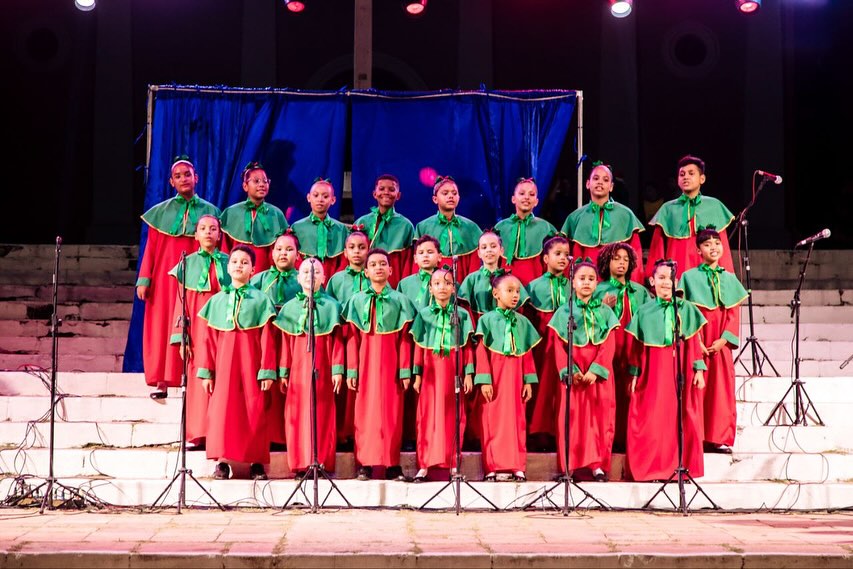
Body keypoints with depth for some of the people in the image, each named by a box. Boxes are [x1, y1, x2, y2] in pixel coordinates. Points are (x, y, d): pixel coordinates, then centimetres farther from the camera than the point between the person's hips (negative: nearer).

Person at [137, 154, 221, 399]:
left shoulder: (210, 211, 8)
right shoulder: (160, 212, 9)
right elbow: (151, 248, 5)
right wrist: (144, 279, -4)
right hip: (166, 276, 1)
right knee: (162, 324, -2)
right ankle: (161, 381, 0)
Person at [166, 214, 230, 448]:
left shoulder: (228, 263, 9)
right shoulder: (187, 264, 9)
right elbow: (180, 304, 6)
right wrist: (181, 338, -3)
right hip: (197, 329, 0)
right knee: (198, 380, -5)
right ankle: (199, 435, -2)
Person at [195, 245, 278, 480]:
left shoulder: (261, 300, 5)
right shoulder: (216, 300, 12)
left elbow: (267, 339, 0)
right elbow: (207, 339, 9)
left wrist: (267, 371, -6)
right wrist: (206, 371, 3)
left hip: (251, 361, -2)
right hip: (224, 362, 2)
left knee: (255, 411, -3)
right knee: (222, 409, -4)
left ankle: (256, 462, 3)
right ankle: (222, 461, 2)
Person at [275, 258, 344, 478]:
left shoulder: (331, 305, 5)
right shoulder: (290, 306, 10)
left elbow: (337, 341, 2)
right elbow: (285, 342, 9)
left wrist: (337, 370, -5)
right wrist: (283, 372, 4)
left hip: (322, 369, -2)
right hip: (297, 369, 2)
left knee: (322, 415, -2)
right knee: (297, 416, -1)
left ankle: (323, 463, 2)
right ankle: (301, 465, 4)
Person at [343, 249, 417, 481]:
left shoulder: (400, 300, 8)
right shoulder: (357, 300, 9)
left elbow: (404, 339, 4)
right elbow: (352, 339, 6)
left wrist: (405, 371, -2)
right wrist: (352, 371, -1)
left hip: (390, 362, 0)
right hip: (366, 362, 0)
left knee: (391, 411, -2)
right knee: (365, 410, -2)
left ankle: (392, 464, 2)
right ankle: (364, 464, 1)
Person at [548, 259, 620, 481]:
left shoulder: (605, 312, 9)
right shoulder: (564, 312, 8)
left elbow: (608, 346, 1)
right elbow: (558, 348, 2)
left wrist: (595, 370, -13)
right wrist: (570, 372, -12)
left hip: (599, 374, 1)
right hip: (573, 375, -1)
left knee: (599, 417, -3)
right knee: (573, 418, -3)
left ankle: (597, 465, -1)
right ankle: (569, 466, -1)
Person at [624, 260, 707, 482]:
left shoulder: (686, 308, 7)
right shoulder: (644, 311, 8)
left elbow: (694, 342, 4)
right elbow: (637, 347, 9)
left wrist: (698, 370, -2)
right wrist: (634, 375, 4)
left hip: (681, 371, 0)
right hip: (653, 372, 0)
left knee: (681, 419, -2)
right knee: (651, 421, -3)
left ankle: (681, 467, 7)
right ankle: (651, 467, 4)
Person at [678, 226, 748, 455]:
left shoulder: (729, 279, 12)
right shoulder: (689, 277, 4)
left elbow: (733, 314, 8)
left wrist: (724, 339, -8)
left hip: (721, 343, 2)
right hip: (696, 342, -2)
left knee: (721, 388, 0)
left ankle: (720, 438, 6)